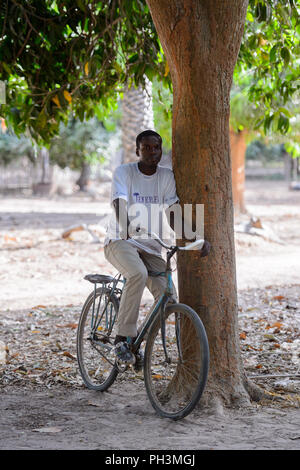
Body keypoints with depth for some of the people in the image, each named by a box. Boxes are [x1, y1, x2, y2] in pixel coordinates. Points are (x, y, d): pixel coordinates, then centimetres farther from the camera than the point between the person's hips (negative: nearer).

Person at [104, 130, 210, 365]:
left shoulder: (166, 176, 3)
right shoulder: (123, 172, -8)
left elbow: (173, 213, -4)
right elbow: (119, 205, -23)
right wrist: (126, 228, -45)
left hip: (150, 246, 5)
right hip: (120, 241, -5)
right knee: (138, 274, -36)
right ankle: (123, 339, -25)